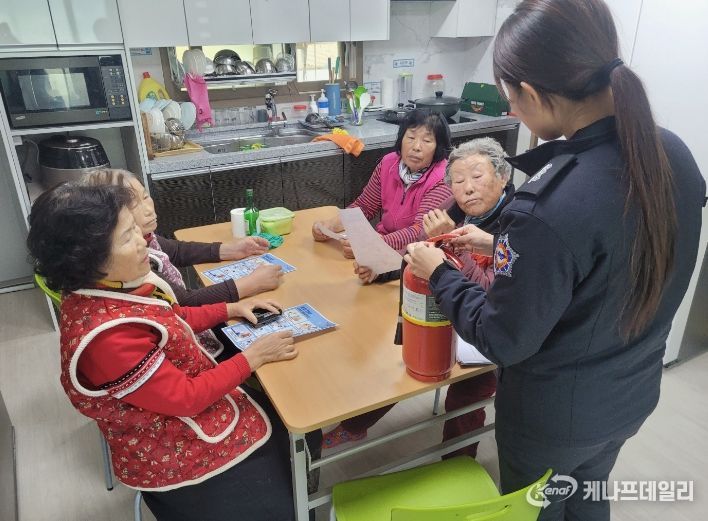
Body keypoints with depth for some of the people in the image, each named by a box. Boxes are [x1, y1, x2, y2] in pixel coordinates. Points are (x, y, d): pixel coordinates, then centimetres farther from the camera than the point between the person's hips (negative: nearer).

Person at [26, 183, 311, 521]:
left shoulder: (104, 290, -8)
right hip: (180, 456, -8)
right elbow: (186, 397, -27)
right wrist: (254, 356, -18)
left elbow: (167, 322, 10)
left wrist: (230, 309, 1)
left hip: (197, 394, 9)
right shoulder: (106, 336, -36)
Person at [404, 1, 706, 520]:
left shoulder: (549, 206, -37)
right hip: (634, 397, 6)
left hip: (555, 417, -6)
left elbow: (504, 340, -24)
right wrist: (502, 245, 5)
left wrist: (438, 273, -10)